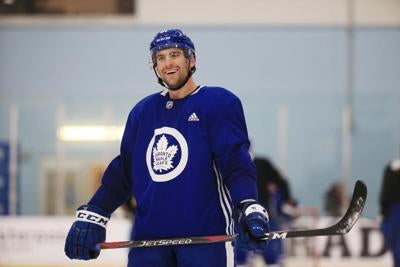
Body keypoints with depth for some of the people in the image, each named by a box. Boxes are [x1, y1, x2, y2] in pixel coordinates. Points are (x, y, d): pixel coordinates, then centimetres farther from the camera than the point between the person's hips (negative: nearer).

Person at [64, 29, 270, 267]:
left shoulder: (218, 102, 0)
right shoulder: (143, 111, 16)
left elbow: (236, 162, -10)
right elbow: (123, 169, 21)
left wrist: (248, 209, -26)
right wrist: (92, 215, 15)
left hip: (205, 235, -5)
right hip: (149, 236, 5)